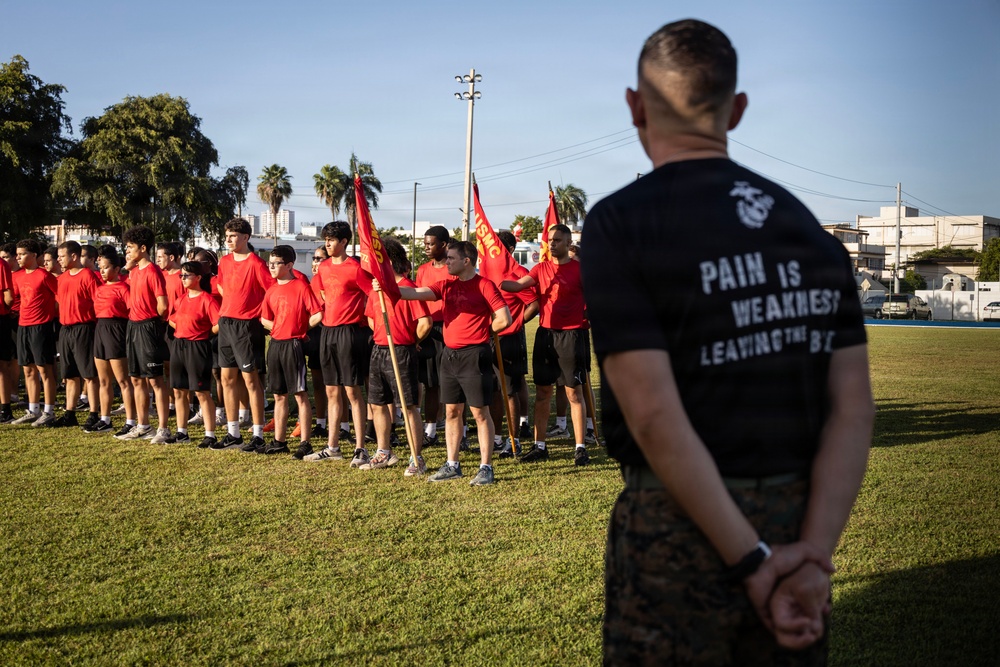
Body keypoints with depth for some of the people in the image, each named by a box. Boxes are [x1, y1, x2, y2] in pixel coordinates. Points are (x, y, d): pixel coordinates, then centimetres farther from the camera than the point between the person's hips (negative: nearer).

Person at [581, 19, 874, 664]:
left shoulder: (620, 223, -10)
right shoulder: (811, 228, 6)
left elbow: (654, 415, -18)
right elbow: (854, 409, -2)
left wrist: (753, 561, -13)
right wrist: (814, 557, -8)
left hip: (679, 528, -5)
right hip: (801, 519, 5)